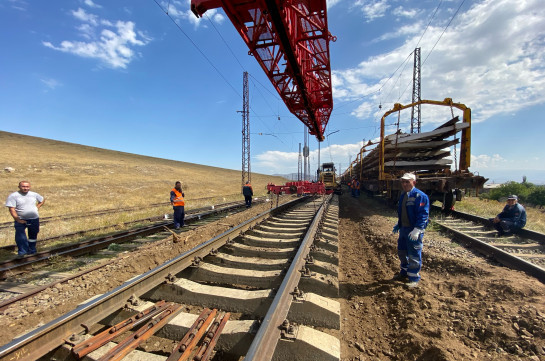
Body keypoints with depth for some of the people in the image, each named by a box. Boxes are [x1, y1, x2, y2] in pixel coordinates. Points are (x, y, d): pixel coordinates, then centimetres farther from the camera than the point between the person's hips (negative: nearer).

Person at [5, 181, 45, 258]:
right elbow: (12, 209, -12)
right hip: (21, 220, -3)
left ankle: (32, 250, 30)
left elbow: (42, 200, 23)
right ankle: (22, 252, -11)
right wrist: (17, 219, -19)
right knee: (20, 236, -18)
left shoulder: (34, 194, 4)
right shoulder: (13, 196, -8)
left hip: (34, 219, 3)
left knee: (33, 235, 14)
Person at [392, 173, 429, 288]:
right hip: (403, 228, 9)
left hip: (414, 231, -9)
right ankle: (404, 273, 38)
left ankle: (414, 279, 18)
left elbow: (423, 214, -21)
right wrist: (398, 224, 18)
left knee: (414, 256, 2)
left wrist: (417, 230, -26)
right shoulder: (403, 195, 11)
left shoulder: (420, 196, -16)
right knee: (402, 252, 20)